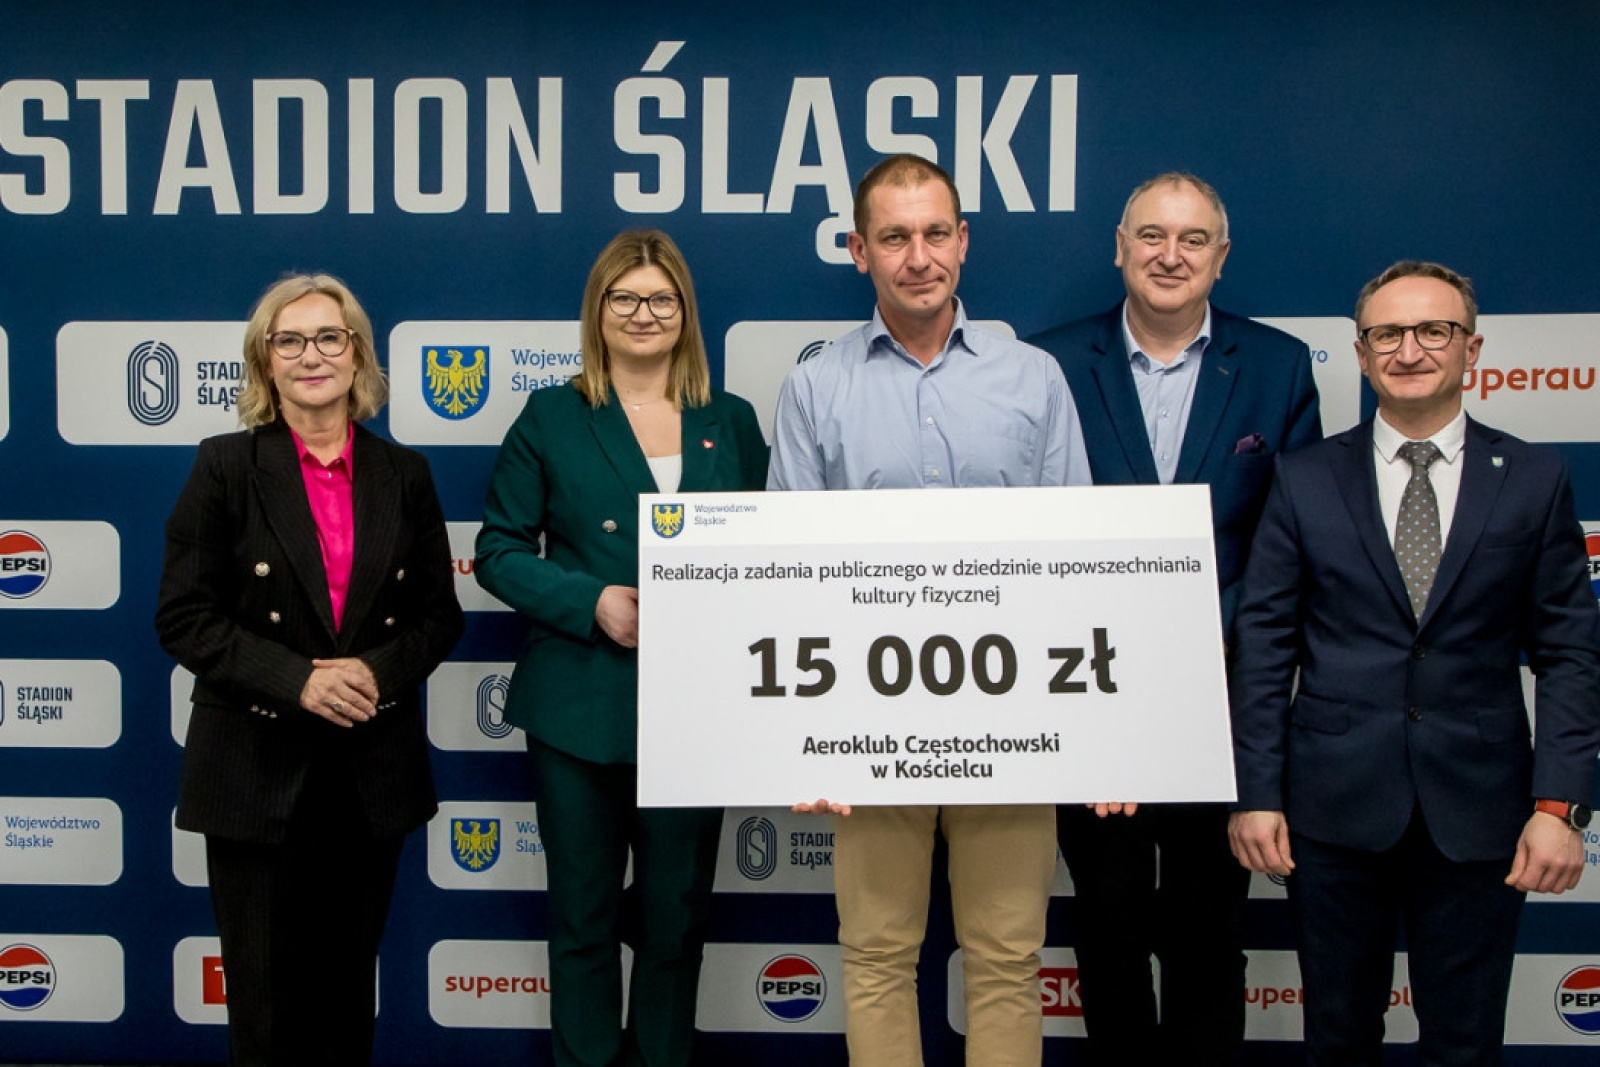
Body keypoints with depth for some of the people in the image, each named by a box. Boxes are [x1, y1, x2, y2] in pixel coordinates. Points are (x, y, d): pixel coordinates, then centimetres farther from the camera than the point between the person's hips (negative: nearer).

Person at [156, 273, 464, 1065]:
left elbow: (439, 612, 6)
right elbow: (183, 617, -7)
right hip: (257, 769, -2)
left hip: (372, 772, 2)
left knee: (348, 986, 14)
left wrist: (379, 670, -14)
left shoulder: (403, 475, 5)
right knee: (266, 995, 6)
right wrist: (298, 679, -18)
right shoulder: (226, 467, -2)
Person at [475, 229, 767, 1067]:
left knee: (677, 916, 12)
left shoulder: (732, 423, 9)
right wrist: (592, 601, -15)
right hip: (581, 708, -1)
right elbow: (499, 550, 0)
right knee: (584, 917, 9)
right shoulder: (552, 418, 2)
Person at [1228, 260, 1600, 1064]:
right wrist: (1255, 793, -4)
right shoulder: (1307, 479, 2)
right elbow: (1263, 646, 1)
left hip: (1477, 814, 0)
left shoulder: (1534, 480, 3)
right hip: (1334, 808, 0)